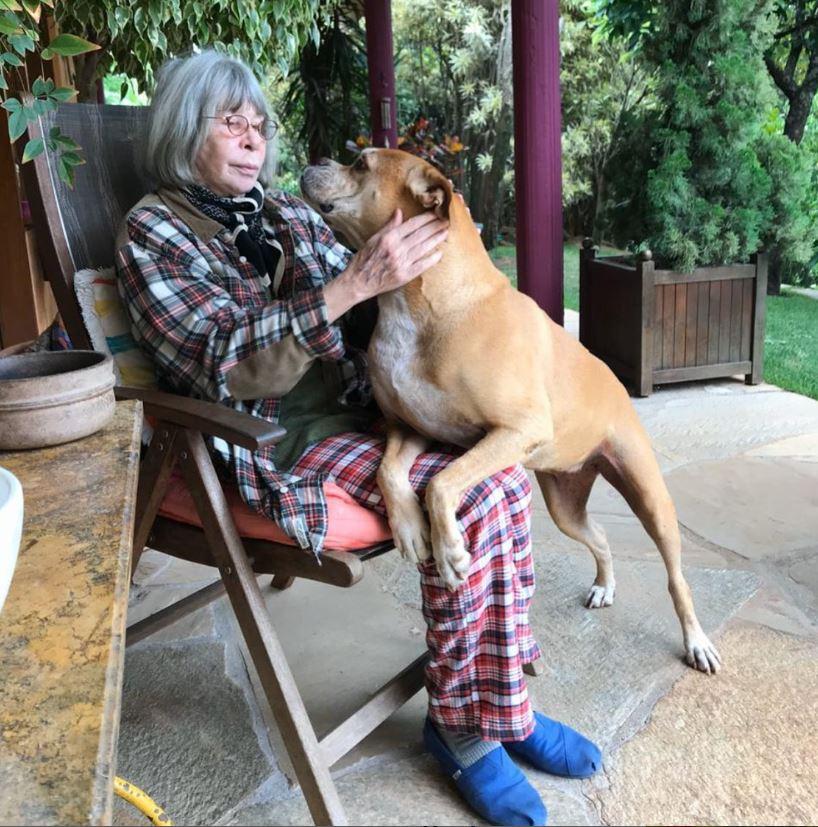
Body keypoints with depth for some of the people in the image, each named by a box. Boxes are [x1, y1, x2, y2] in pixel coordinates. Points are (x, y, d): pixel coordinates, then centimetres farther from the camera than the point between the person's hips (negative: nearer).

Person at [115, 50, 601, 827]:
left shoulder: (287, 211, 16)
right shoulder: (152, 231, -3)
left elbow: (360, 314, 19)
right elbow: (230, 363, -18)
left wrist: (404, 259, -3)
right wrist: (353, 285, -27)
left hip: (350, 407, 6)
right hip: (271, 440, -6)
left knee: (503, 474, -17)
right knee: (465, 498, -24)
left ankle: (496, 704, -1)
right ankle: (465, 726, -3)